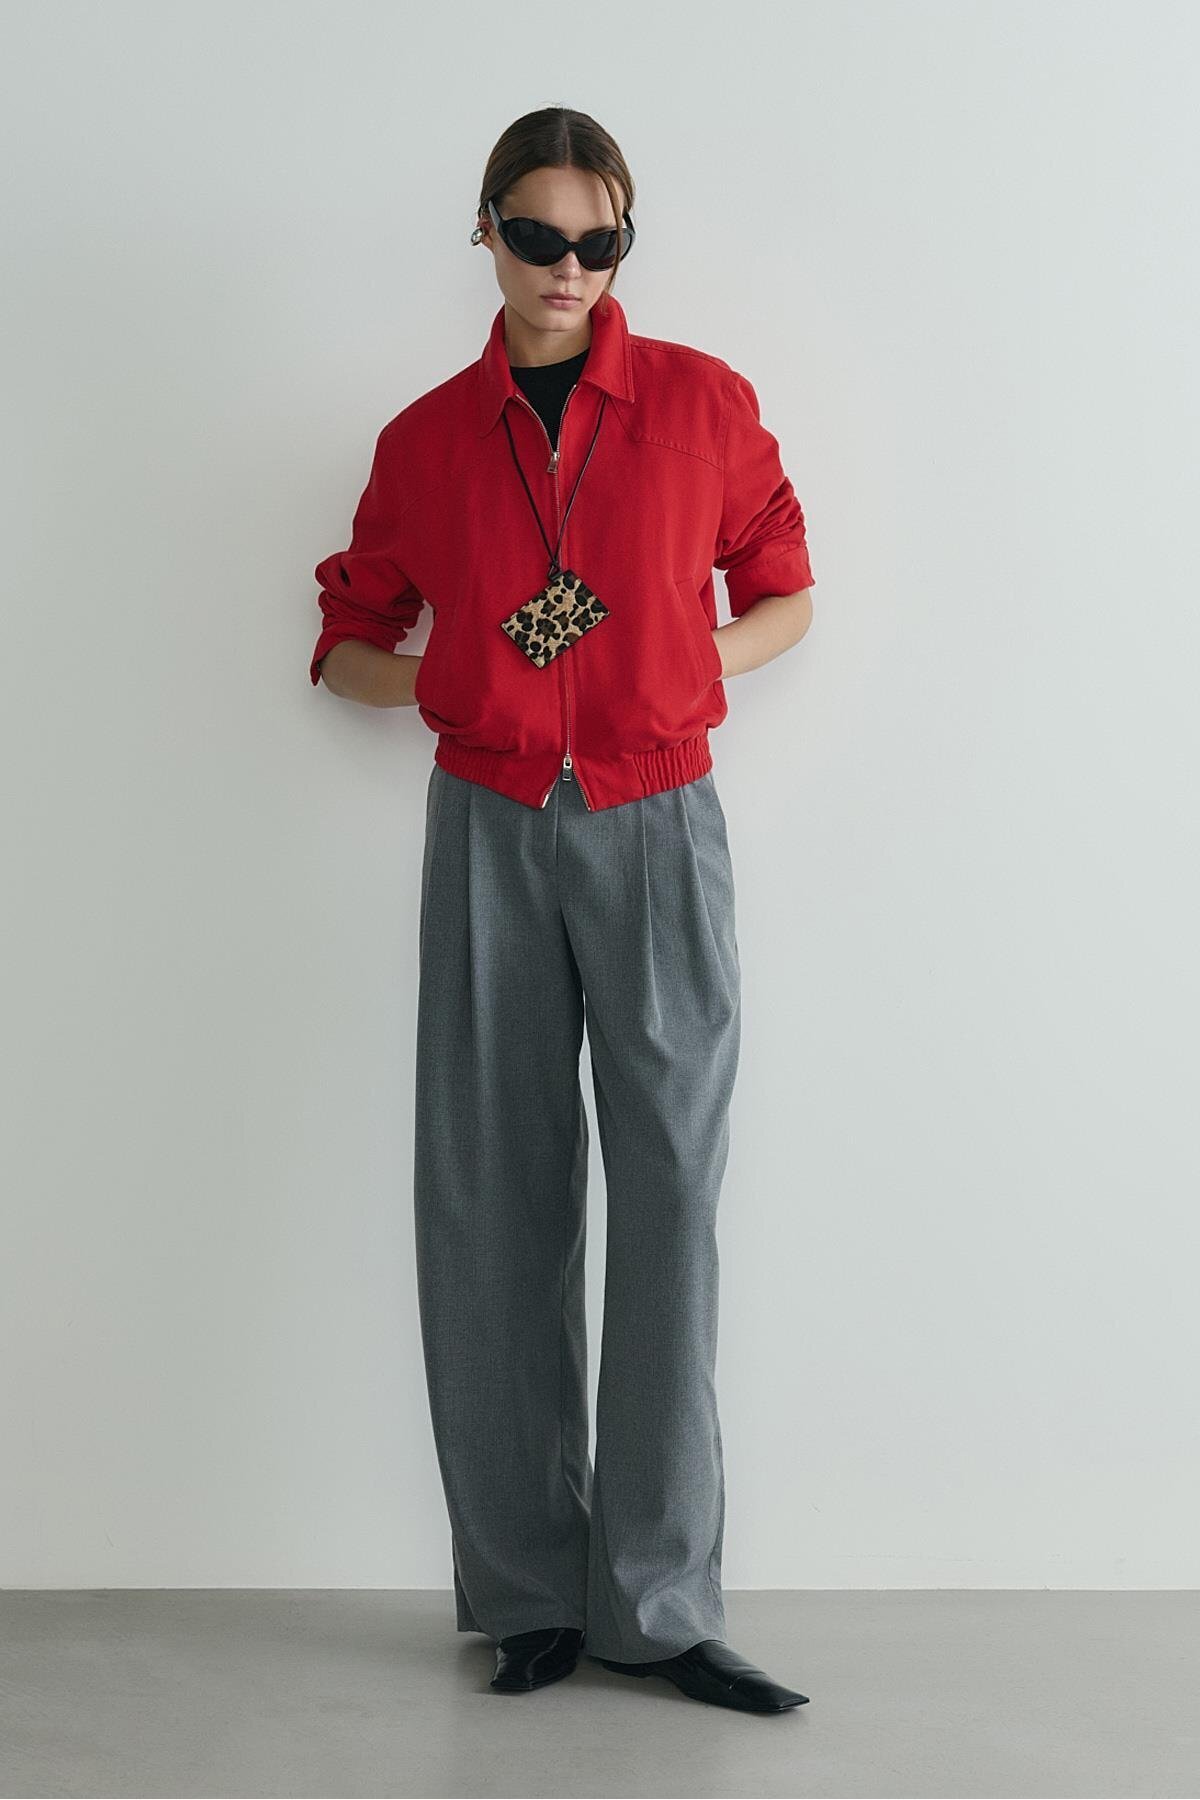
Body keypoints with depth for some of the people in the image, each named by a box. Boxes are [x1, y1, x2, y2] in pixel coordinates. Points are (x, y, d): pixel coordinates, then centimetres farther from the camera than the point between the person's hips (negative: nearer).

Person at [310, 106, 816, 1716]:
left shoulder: (705, 404, 6)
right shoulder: (427, 440, 9)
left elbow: (783, 591, 17)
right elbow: (348, 639, 19)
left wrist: (691, 662, -2)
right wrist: (444, 680, -1)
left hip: (656, 826, -1)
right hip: (491, 833, 2)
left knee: (669, 1192, -6)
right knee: (493, 1199, 0)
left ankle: (659, 1600, 2)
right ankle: (531, 1589, 11)